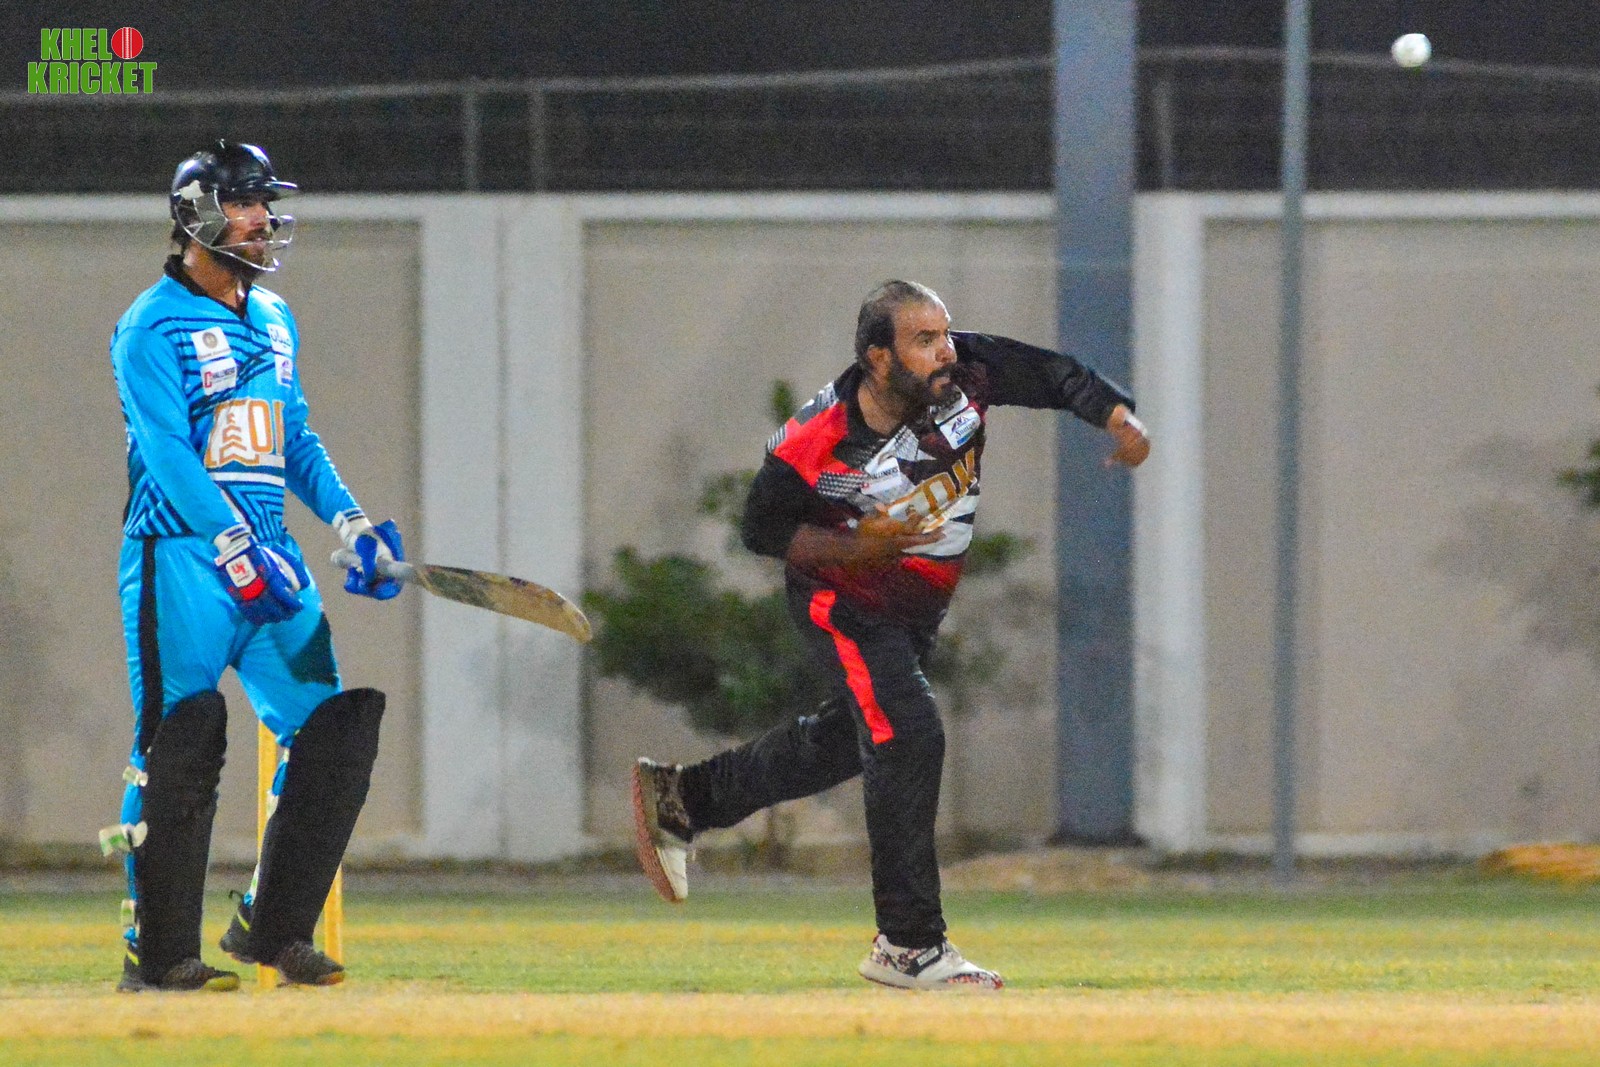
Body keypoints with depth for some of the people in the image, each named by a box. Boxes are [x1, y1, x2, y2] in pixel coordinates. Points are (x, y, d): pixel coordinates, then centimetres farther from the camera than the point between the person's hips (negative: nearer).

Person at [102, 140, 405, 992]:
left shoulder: (274, 321, 18)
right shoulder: (154, 325, -7)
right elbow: (166, 451, -17)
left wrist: (351, 524, 9)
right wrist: (239, 549, -25)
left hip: (265, 555, 8)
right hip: (180, 558, -7)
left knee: (336, 723, -1)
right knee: (180, 748, -10)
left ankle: (273, 925, 7)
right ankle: (159, 952, -3)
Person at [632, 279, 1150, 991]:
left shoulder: (967, 371, -20)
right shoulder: (812, 445, -29)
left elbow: (1058, 376, -9)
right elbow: (762, 530, -15)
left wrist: (1118, 419, -26)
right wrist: (856, 546, -29)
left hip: (920, 607, 7)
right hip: (845, 604, -7)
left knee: (845, 740, 21)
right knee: (908, 740, -19)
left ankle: (678, 798, 40)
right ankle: (907, 945, -11)